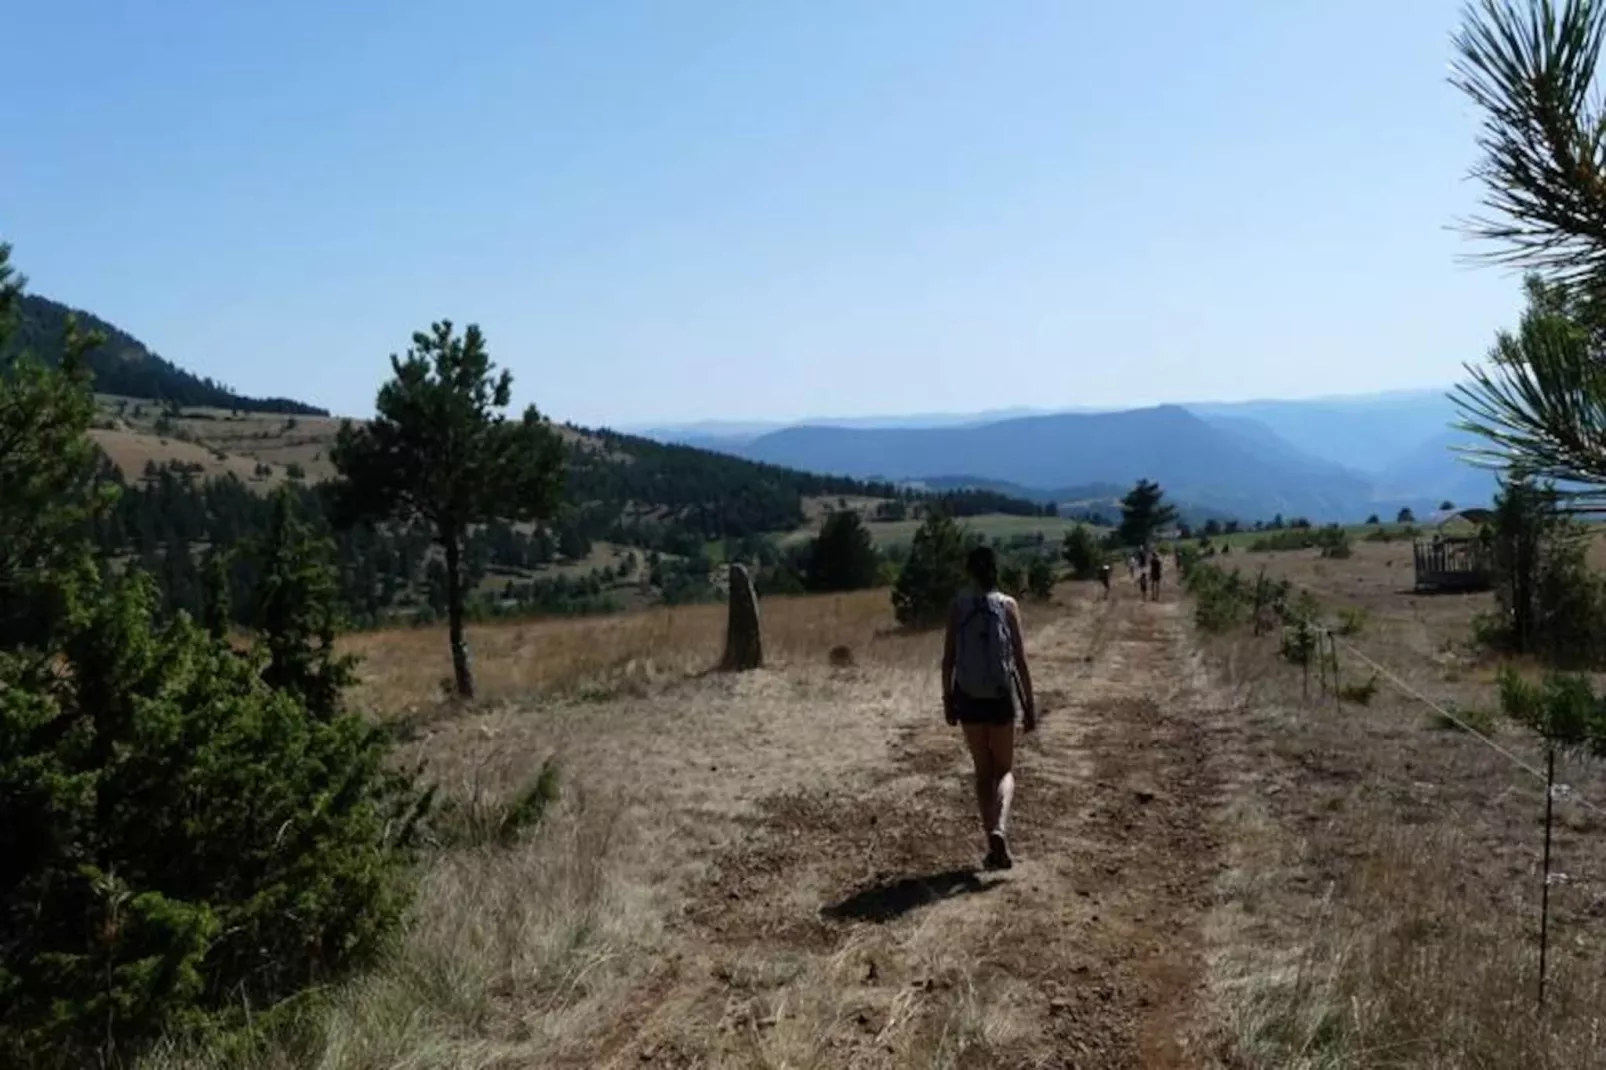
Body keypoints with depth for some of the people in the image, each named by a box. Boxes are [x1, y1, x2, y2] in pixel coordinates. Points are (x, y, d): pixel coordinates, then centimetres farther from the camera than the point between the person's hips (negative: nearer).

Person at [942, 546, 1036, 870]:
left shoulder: (958, 606, -2)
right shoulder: (1008, 605, -5)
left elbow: (948, 660, -1)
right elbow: (1021, 662, -6)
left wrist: (947, 700, 9)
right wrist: (1030, 706, 0)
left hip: (968, 698, 1)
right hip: (1000, 699, -1)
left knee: (983, 772, 14)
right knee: (1004, 771, 14)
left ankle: (995, 847, 13)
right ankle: (999, 829, -12)